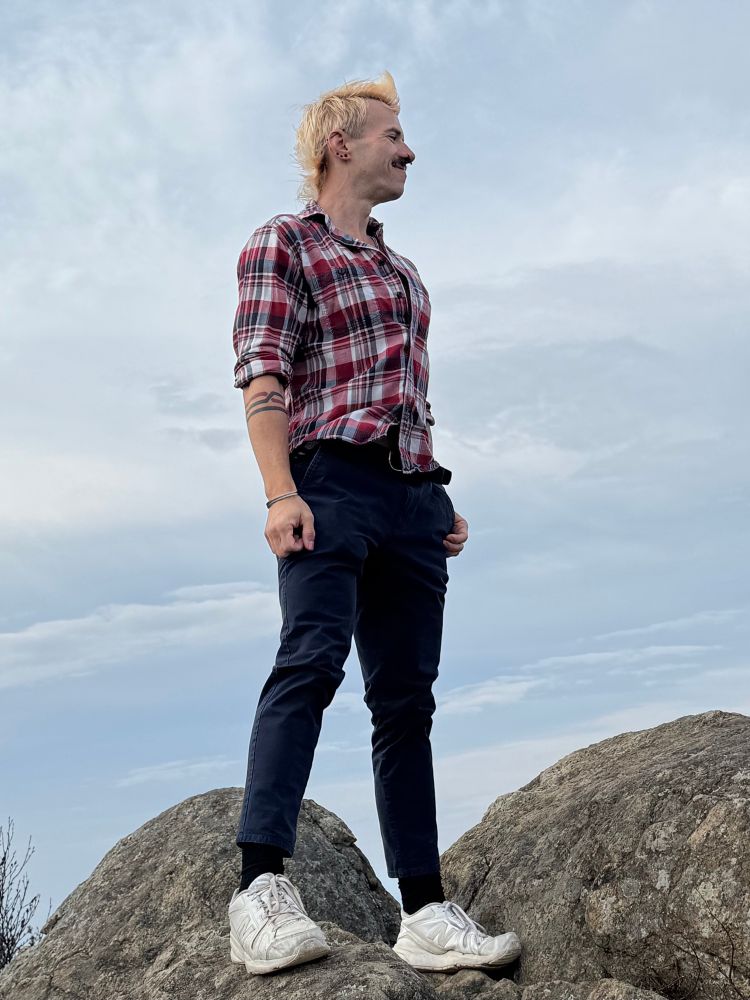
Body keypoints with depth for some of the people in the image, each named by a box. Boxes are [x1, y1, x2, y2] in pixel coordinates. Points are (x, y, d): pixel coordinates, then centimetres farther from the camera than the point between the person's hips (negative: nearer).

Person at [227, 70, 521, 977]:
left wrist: (443, 500, 19)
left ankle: (425, 915, 0)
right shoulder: (283, 243, 6)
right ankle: (262, 888, -26)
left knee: (405, 698, 1)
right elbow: (261, 374, -6)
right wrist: (280, 493, -19)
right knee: (311, 660, -23)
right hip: (331, 480, -6)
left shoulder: (400, 268, 27)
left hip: (413, 494, 6)